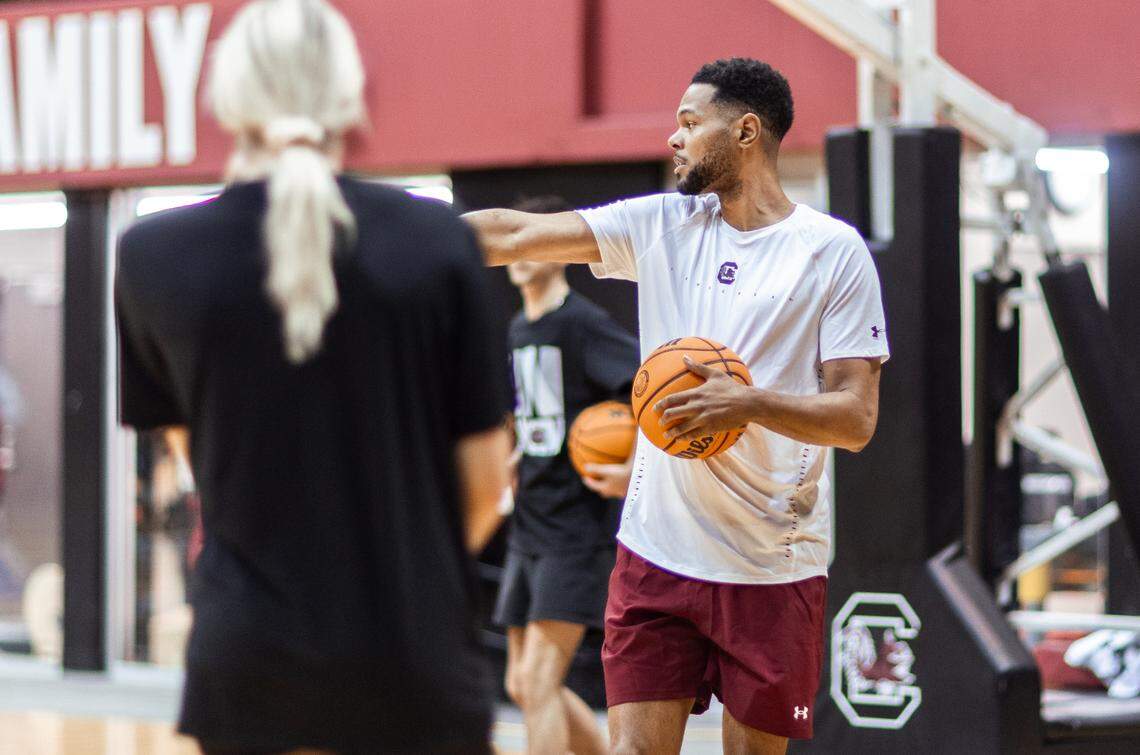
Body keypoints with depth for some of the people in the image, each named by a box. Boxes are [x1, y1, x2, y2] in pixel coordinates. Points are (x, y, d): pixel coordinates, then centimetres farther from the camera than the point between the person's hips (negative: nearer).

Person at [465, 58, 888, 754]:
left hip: (775, 566, -3)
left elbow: (857, 419, -7)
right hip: (659, 552, 3)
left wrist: (750, 404, -22)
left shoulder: (835, 251, -3)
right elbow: (514, 235, 6)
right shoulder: (660, 225, 8)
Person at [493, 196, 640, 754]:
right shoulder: (518, 330, 14)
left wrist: (637, 472, -24)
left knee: (538, 681, -14)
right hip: (529, 529, 9)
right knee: (524, 685, 10)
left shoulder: (583, 324, -11)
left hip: (579, 528, -9)